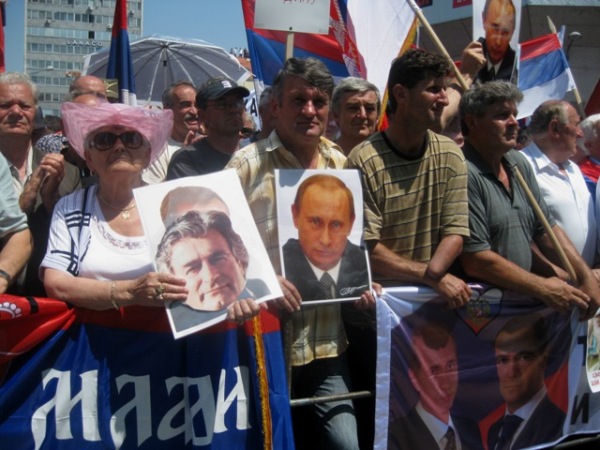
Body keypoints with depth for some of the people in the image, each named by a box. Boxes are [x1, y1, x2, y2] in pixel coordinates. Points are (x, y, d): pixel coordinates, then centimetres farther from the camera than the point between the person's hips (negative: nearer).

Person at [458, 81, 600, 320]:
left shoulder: (518, 164, 11)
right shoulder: (465, 174, -18)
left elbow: (547, 228, 16)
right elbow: (476, 261, -20)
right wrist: (544, 289, -12)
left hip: (520, 299, 8)